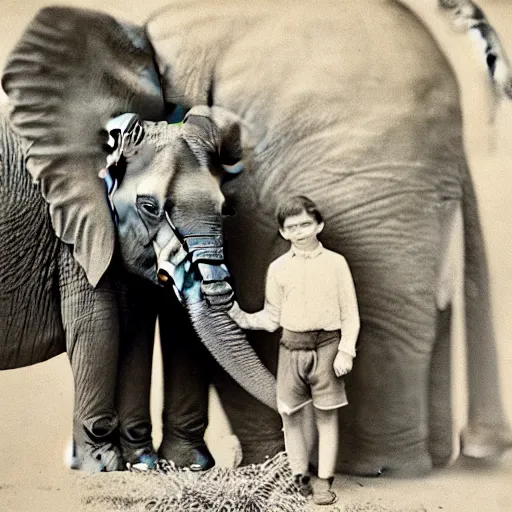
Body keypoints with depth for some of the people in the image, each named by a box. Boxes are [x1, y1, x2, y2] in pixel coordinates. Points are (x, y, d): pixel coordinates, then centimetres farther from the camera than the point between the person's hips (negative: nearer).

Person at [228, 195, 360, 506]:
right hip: (292, 347, 2)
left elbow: (350, 313, 0)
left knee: (327, 414, 3)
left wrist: (346, 350, -7)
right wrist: (245, 319, -7)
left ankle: (324, 481, 13)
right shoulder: (278, 268, 5)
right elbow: (272, 316, 8)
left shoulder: (335, 263, 0)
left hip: (326, 345, -2)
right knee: (292, 414, 5)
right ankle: (301, 476, 21)